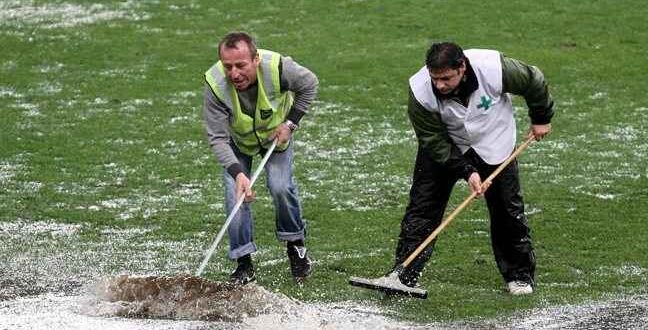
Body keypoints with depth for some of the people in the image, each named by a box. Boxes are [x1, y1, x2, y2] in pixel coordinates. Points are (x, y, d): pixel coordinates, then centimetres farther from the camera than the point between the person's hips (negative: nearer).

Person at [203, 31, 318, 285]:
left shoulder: (277, 68, -37)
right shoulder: (215, 85, -37)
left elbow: (309, 85, -13)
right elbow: (217, 139, -32)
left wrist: (290, 123, -17)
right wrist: (237, 173, -45)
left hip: (276, 132, 0)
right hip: (238, 140, 0)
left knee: (281, 186, -13)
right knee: (235, 194, -11)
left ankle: (295, 244, 12)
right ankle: (244, 265, 1)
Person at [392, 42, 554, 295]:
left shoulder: (494, 69, -34)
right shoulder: (420, 91, -32)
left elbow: (533, 81, -13)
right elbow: (434, 141, -22)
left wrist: (541, 119, 1)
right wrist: (466, 171, -27)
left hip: (493, 143, 0)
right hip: (444, 147, 0)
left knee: (508, 209, 2)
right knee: (422, 206, -10)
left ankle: (520, 275, 18)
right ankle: (403, 276, -7)